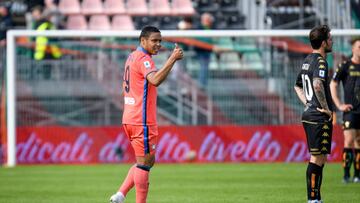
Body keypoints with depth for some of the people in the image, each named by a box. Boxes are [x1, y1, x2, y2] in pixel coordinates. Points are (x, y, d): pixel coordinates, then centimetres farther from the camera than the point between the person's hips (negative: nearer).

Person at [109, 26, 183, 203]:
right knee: (144, 163, -5)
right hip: (141, 121, -10)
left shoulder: (132, 57, 17)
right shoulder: (143, 59, -14)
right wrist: (172, 59, -34)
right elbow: (155, 80, -33)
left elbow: (125, 85, 28)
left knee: (148, 161, 16)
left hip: (129, 119, 10)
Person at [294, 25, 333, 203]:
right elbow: (317, 85, -32)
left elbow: (298, 86, 29)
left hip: (309, 114, 10)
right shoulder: (320, 61, -14)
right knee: (317, 158, -7)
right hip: (320, 118, -10)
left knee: (319, 158, 14)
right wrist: (326, 108, -21)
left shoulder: (308, 60, 15)